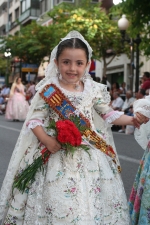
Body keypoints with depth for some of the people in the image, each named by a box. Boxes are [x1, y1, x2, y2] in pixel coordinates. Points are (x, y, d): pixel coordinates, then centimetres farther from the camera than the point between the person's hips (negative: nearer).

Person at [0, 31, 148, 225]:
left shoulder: (94, 90, 2)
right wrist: (46, 140, -20)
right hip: (57, 156, -2)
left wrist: (132, 119, 0)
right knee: (57, 203, 0)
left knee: (92, 202, 7)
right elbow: (34, 120, -5)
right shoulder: (48, 91, -7)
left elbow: (108, 114, 12)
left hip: (90, 157, 3)